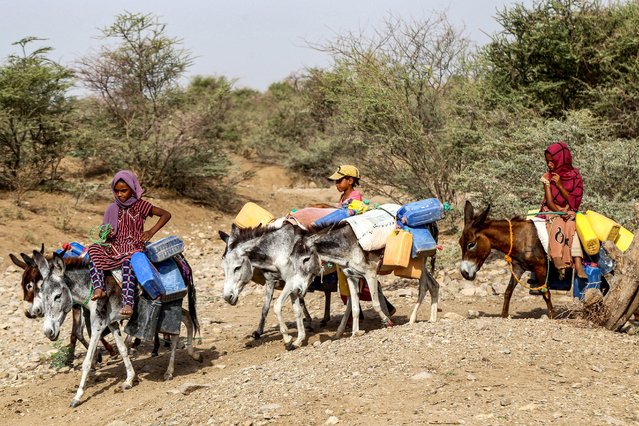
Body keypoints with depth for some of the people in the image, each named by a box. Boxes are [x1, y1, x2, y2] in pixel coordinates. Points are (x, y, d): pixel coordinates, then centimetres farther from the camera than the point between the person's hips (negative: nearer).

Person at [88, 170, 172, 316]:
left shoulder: (140, 205, 3)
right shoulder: (113, 209, 13)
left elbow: (166, 215, 3)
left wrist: (152, 231, -8)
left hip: (134, 245, -4)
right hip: (115, 247, 4)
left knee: (128, 261, -38)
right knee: (93, 249, -24)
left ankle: (127, 304, -51)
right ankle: (99, 288, -37)